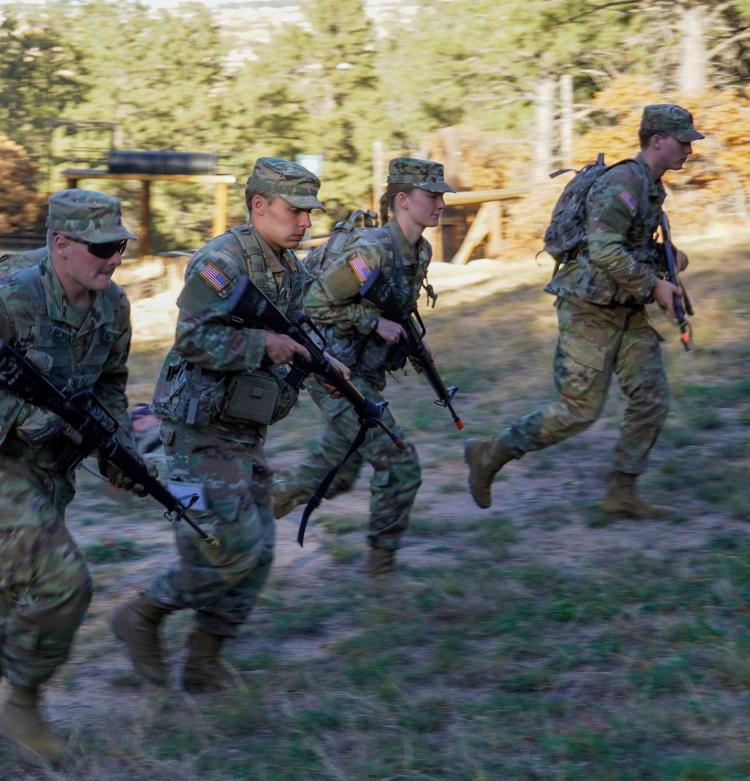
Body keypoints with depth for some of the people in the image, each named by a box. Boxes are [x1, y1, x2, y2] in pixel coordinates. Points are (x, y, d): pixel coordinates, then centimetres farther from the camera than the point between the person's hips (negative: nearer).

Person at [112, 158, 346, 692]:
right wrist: (264, 344, -27)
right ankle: (142, 617, 9)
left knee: (257, 552, 8)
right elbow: (196, 338, -27)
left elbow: (296, 330, 21)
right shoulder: (222, 261, -18)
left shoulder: (291, 269, 10)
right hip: (202, 430, -9)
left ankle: (204, 664, 19)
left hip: (245, 431, 9)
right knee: (235, 548, -11)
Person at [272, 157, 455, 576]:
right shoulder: (373, 250, -24)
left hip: (366, 375, 9)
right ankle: (383, 558, 8)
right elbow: (317, 303, -23)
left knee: (334, 475, 18)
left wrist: (411, 339, 5)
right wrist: (375, 322, -23)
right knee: (400, 465, -8)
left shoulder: (420, 251, 4)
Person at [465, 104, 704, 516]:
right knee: (579, 411, -6)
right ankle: (490, 455, 9)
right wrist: (654, 285, -22)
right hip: (590, 312, -9)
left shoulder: (651, 188, 12)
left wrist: (667, 256, 6)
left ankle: (621, 494, 10)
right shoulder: (622, 182, -20)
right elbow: (605, 251, -29)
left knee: (652, 400, 2)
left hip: (627, 312, 9)